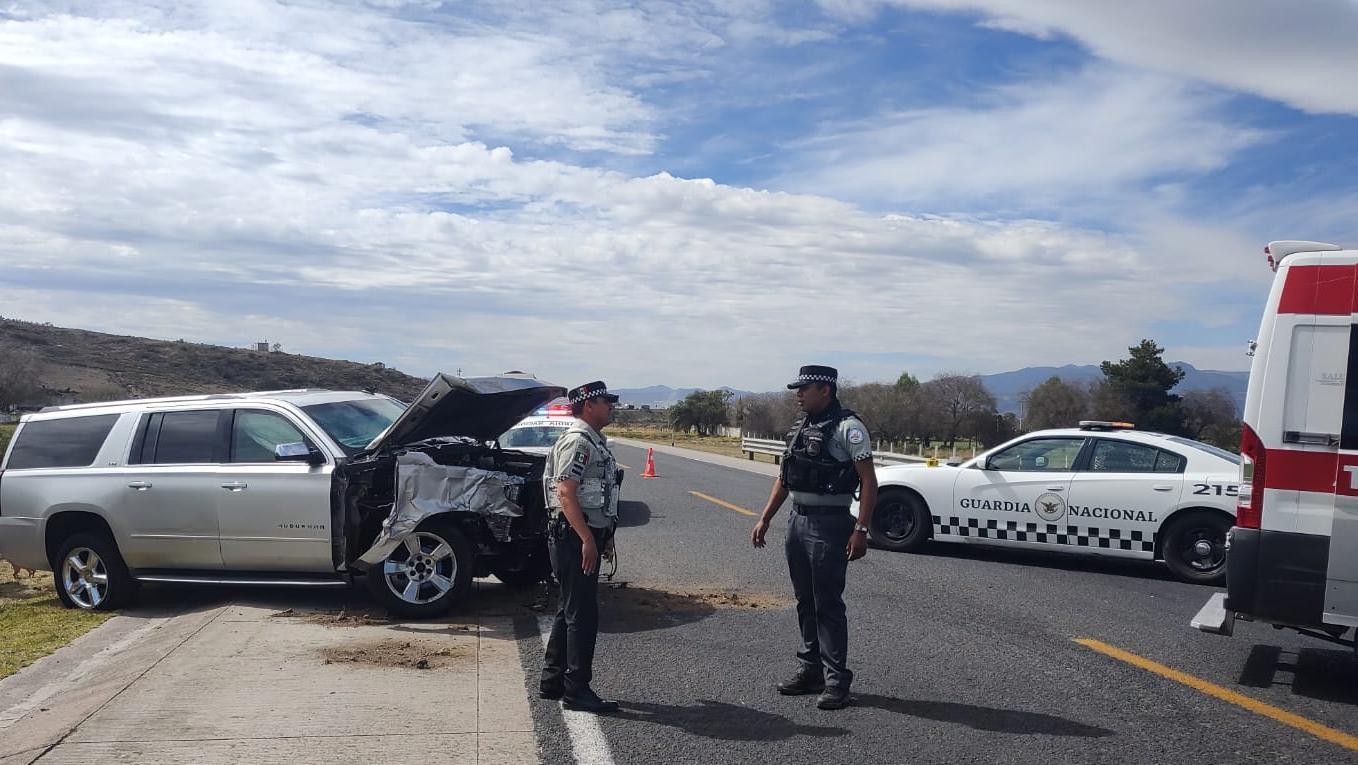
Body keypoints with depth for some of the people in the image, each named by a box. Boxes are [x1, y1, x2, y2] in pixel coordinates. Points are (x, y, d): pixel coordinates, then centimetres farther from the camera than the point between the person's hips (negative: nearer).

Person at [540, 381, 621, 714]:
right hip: (575, 537, -11)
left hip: (587, 536, 11)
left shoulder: (594, 442, 17)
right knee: (582, 614, -6)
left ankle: (552, 681, 24)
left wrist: (605, 536, 24)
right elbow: (566, 493, -23)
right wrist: (588, 540, -27)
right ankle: (576, 690, 1)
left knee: (569, 611, 15)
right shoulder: (577, 442, -15)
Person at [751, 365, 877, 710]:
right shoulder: (800, 428, 13)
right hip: (798, 522, 8)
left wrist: (860, 530, -20)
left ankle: (836, 681, 4)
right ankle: (811, 670, 24)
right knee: (805, 601, 13)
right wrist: (764, 519, 15)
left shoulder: (848, 428, -11)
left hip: (830, 525, -8)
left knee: (828, 604, -4)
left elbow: (869, 482, -14)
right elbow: (784, 478, 19)